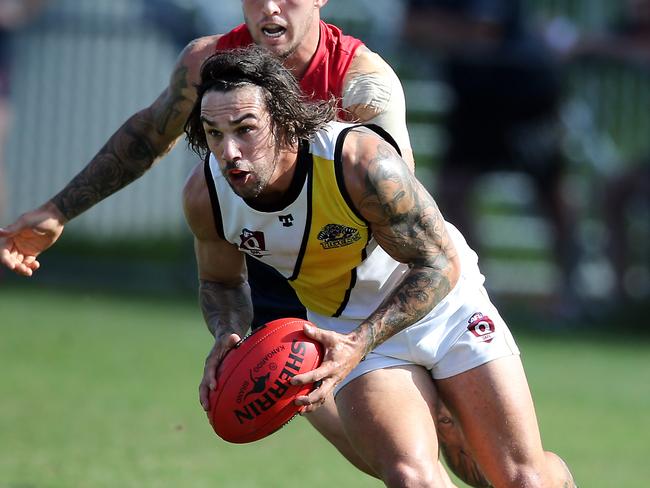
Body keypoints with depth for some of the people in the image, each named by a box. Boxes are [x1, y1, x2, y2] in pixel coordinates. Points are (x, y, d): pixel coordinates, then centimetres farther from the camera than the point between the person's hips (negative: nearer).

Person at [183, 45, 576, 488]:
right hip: (348, 326, 2)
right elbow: (222, 282, 3)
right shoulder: (206, 200, -19)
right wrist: (227, 339, -20)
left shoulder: (364, 163, -34)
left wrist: (357, 346, -36)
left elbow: (440, 266, -24)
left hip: (444, 298, -2)